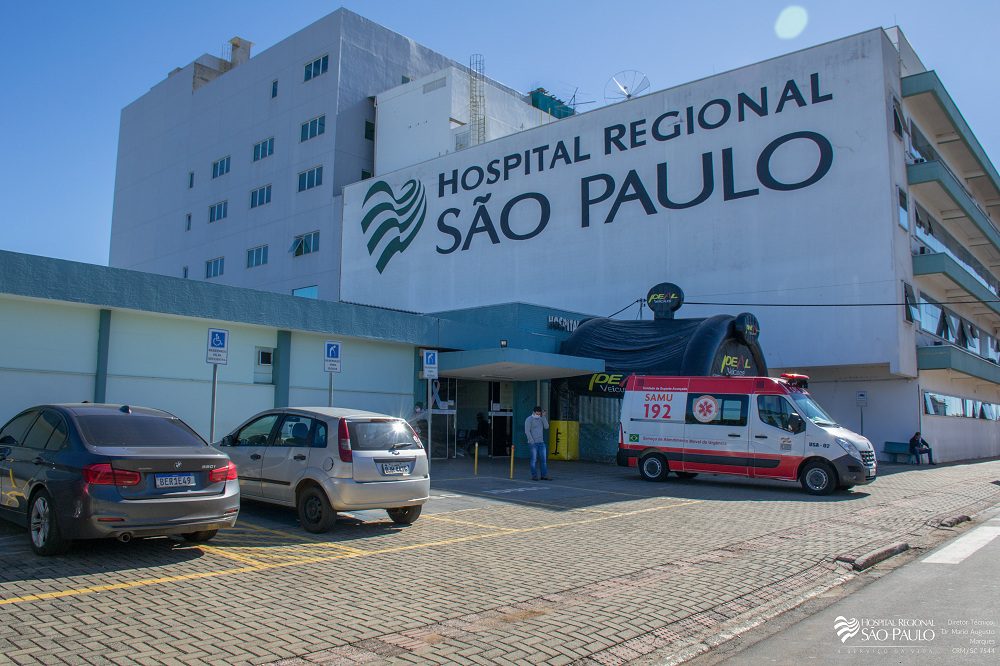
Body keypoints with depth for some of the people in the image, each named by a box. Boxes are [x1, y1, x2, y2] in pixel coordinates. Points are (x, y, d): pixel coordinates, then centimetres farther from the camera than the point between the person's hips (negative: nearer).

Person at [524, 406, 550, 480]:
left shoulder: (541, 419, 12)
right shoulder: (529, 419, -8)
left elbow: (546, 427, -3)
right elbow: (527, 431, -14)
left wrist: (543, 416, -8)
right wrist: (532, 442, -18)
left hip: (541, 443, 6)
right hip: (533, 443, -6)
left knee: (544, 459, 2)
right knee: (534, 460, -4)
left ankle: (544, 476, 5)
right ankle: (534, 476, 3)